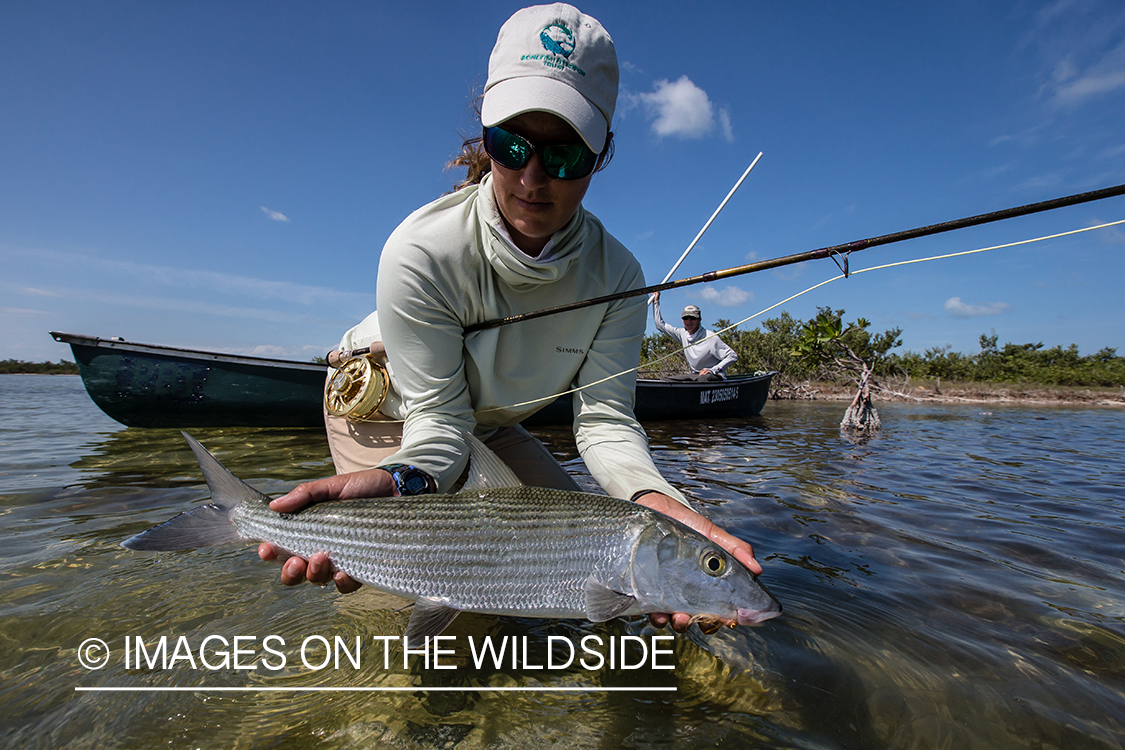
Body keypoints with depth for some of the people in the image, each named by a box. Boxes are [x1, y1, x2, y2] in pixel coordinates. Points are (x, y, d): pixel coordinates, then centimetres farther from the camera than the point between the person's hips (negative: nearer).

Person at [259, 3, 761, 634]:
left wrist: (655, 500, -47)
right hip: (386, 408, -3)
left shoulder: (616, 274, -24)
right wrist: (403, 481, -53)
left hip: (493, 425, 4)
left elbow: (605, 417, -27)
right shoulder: (422, 251, -35)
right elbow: (438, 420, -31)